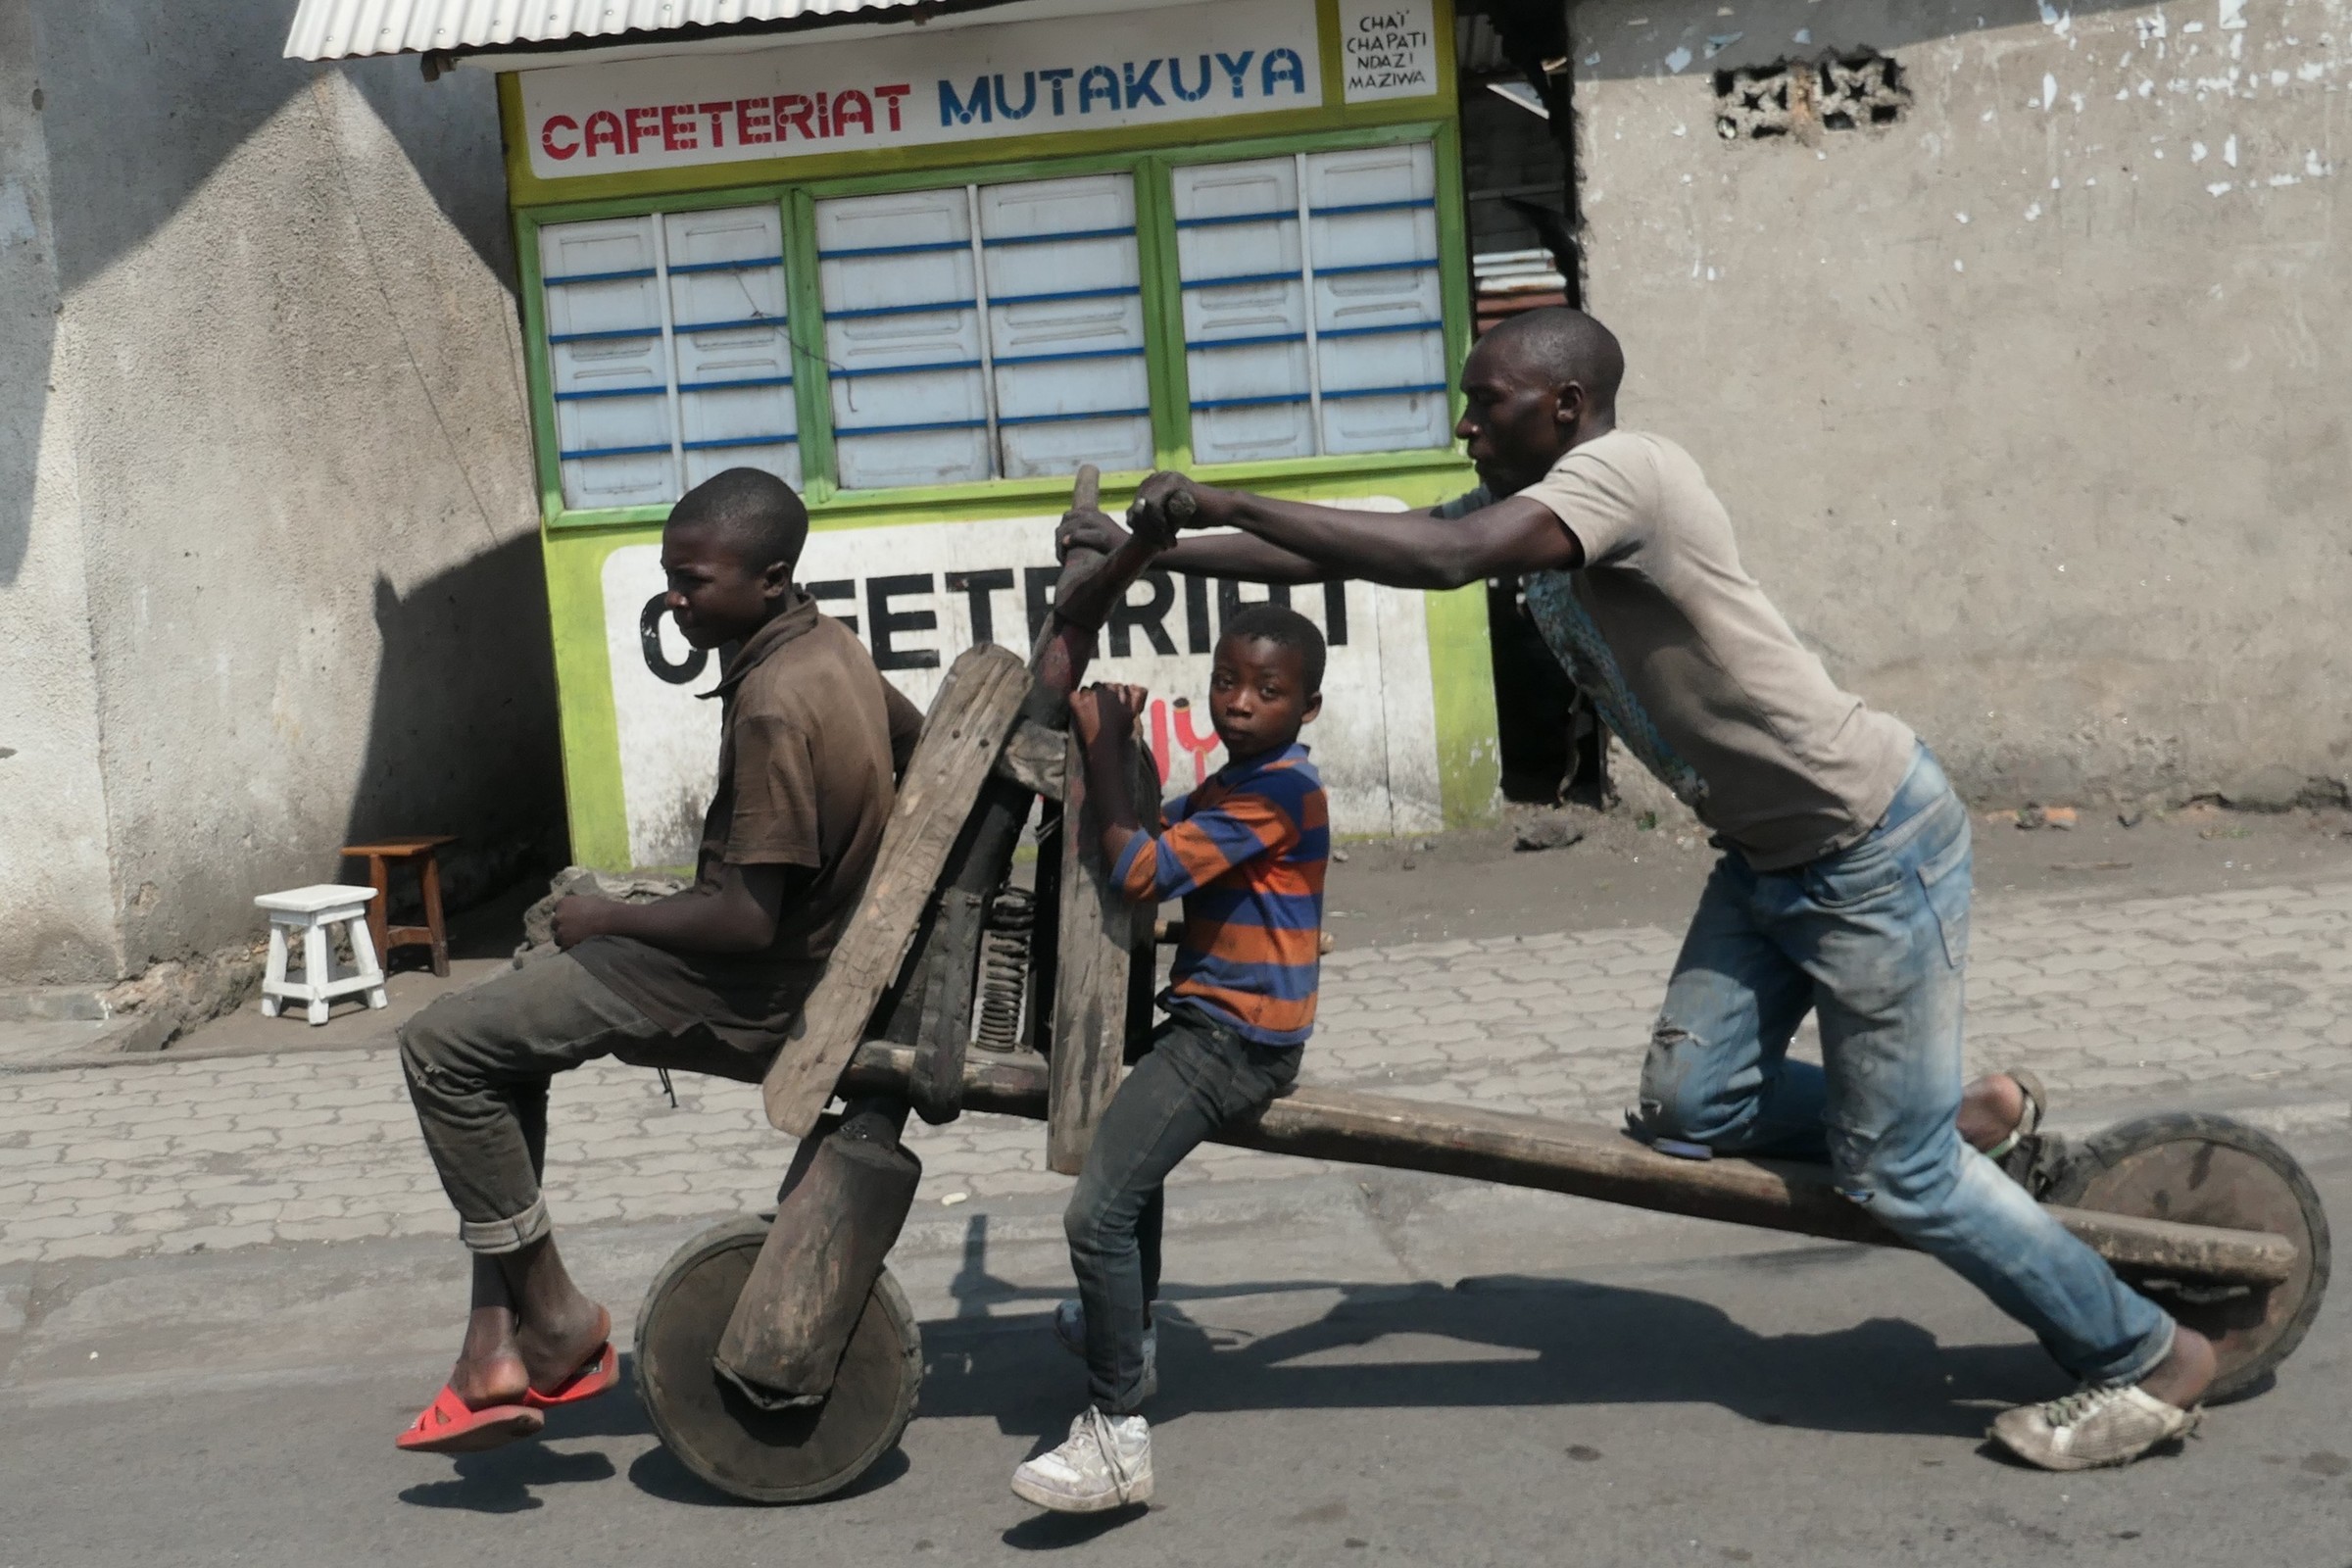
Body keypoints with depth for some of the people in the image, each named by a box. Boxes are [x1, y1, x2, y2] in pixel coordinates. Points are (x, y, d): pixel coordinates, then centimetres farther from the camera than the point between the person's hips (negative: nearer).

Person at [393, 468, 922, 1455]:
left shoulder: (774, 706, -25)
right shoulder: (833, 649, 4)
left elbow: (748, 919, -26)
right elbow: (922, 747, 23)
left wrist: (605, 921, -13)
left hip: (748, 994, -11)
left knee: (442, 1049, -10)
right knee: (503, 1040, 21)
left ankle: (553, 1318, 0)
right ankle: (497, 1342, 17)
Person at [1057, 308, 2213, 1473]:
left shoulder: (1622, 469, -22)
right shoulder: (1517, 507, 5)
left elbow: (1444, 558, -37)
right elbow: (1339, 554, 6)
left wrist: (1223, 502, -31)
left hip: (1874, 848, -9)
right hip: (1769, 852, 9)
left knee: (1892, 1170, -2)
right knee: (1690, 1108, 6)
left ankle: (2147, 1359, 17)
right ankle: (1969, 1116, 24)